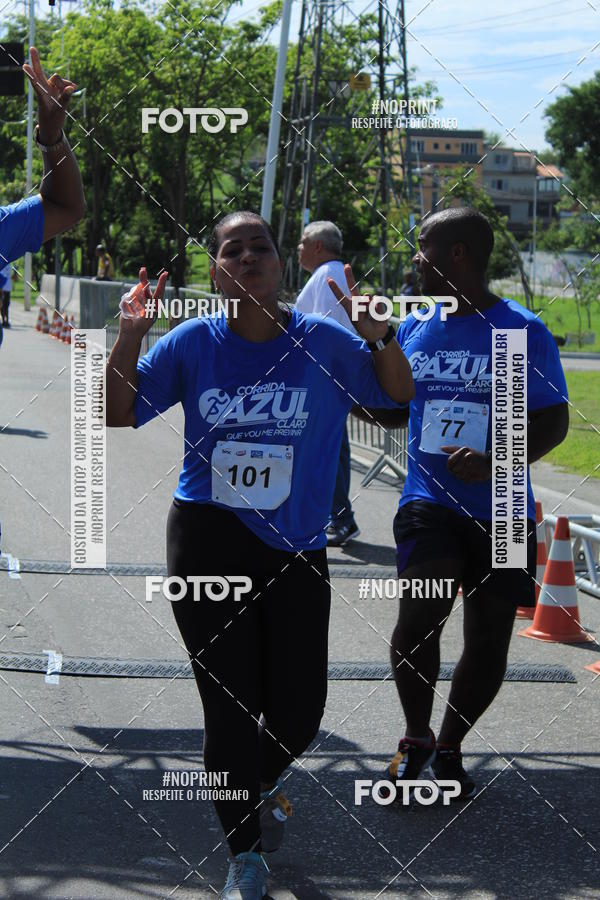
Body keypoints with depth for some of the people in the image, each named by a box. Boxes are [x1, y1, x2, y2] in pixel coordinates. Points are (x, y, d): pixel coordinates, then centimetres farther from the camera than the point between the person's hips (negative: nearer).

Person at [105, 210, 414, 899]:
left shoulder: (323, 343, -4)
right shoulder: (193, 344, -3)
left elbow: (399, 393, 1)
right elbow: (117, 415, 1)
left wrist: (377, 335, -18)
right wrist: (129, 338, -14)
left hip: (296, 547, 1)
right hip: (208, 539, -1)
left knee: (298, 710, 4)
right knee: (229, 702, 0)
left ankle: (260, 784, 41)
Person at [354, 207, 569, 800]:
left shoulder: (523, 331, -7)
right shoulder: (412, 329, 7)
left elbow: (553, 422, -6)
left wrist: (494, 462, -22)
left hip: (501, 512, -1)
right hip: (430, 502, 2)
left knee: (487, 644, 7)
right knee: (417, 618, -20)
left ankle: (449, 746, 32)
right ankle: (416, 738, 4)